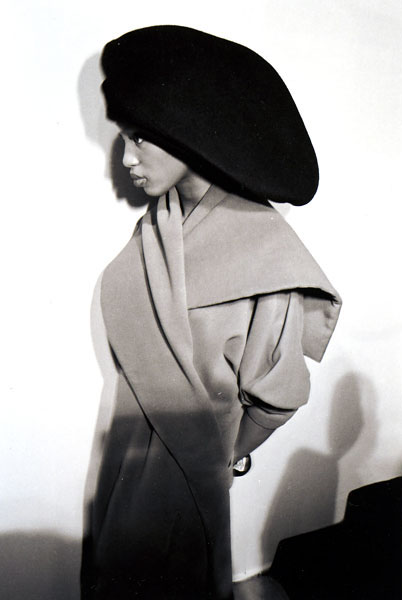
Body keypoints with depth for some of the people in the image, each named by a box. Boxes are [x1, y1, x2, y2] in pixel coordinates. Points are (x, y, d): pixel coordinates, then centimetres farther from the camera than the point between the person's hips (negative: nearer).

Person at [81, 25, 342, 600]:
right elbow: (134, 331, 4)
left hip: (187, 456, -5)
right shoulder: (158, 223, -6)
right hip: (132, 429, 6)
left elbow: (276, 394, -16)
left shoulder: (262, 244, -25)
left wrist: (224, 451, -2)